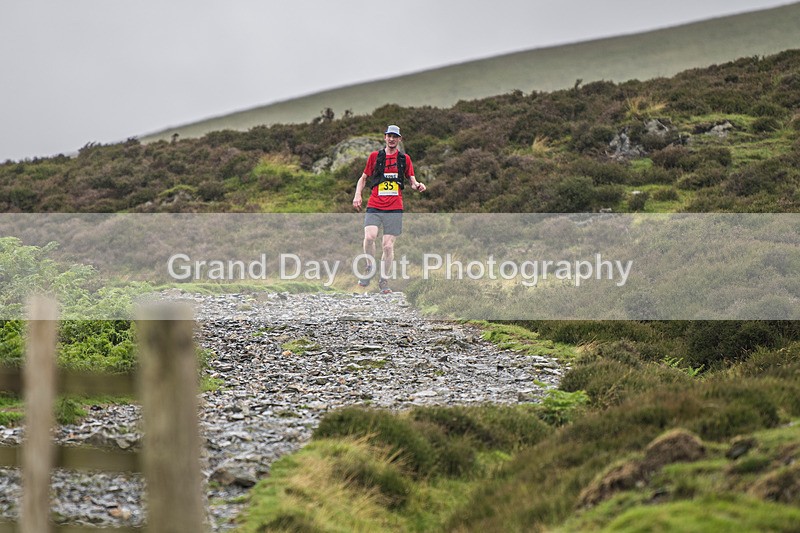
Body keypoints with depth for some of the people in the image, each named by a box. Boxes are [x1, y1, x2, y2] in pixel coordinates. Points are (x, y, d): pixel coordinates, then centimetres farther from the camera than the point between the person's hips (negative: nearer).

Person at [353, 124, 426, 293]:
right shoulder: (375, 156, 10)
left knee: (388, 245, -2)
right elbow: (363, 178, 17)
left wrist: (417, 185, -8)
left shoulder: (404, 159, 11)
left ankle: (384, 280, 13)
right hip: (374, 206, 0)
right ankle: (370, 268, 1)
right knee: (369, 237, -23)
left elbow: (412, 180, 15)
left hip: (394, 209, 1)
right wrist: (357, 195, 2)